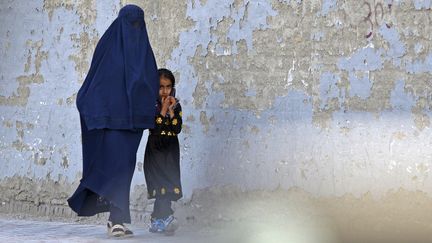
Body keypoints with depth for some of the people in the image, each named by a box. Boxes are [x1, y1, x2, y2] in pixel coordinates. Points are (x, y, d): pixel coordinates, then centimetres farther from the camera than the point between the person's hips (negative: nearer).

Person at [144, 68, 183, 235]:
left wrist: (171, 110, -11)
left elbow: (178, 129, -4)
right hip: (156, 149, -4)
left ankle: (156, 221, 9)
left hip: (171, 151, 4)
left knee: (167, 182, 1)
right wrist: (163, 109, -14)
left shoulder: (175, 105, 7)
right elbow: (154, 128, -16)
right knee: (163, 183, -15)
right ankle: (166, 217, -23)